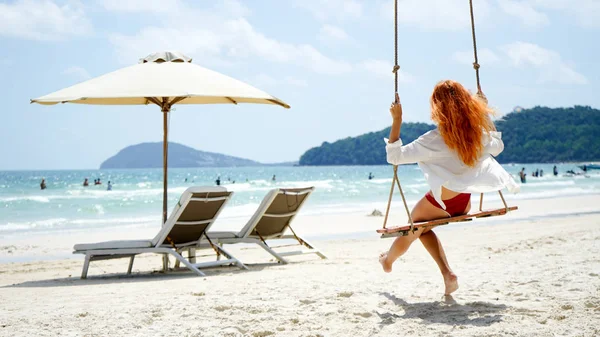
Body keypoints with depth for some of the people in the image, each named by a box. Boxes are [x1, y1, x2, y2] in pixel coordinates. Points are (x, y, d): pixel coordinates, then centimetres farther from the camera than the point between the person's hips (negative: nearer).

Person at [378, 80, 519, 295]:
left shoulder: (433, 141, -27)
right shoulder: (478, 131, -11)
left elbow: (394, 156, -24)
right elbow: (497, 147, 12)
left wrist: (397, 120, -24)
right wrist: (486, 116, 14)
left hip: (440, 204, -6)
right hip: (465, 204, 6)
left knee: (413, 229, 23)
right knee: (423, 228, 29)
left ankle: (388, 260, 46)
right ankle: (447, 274, 21)